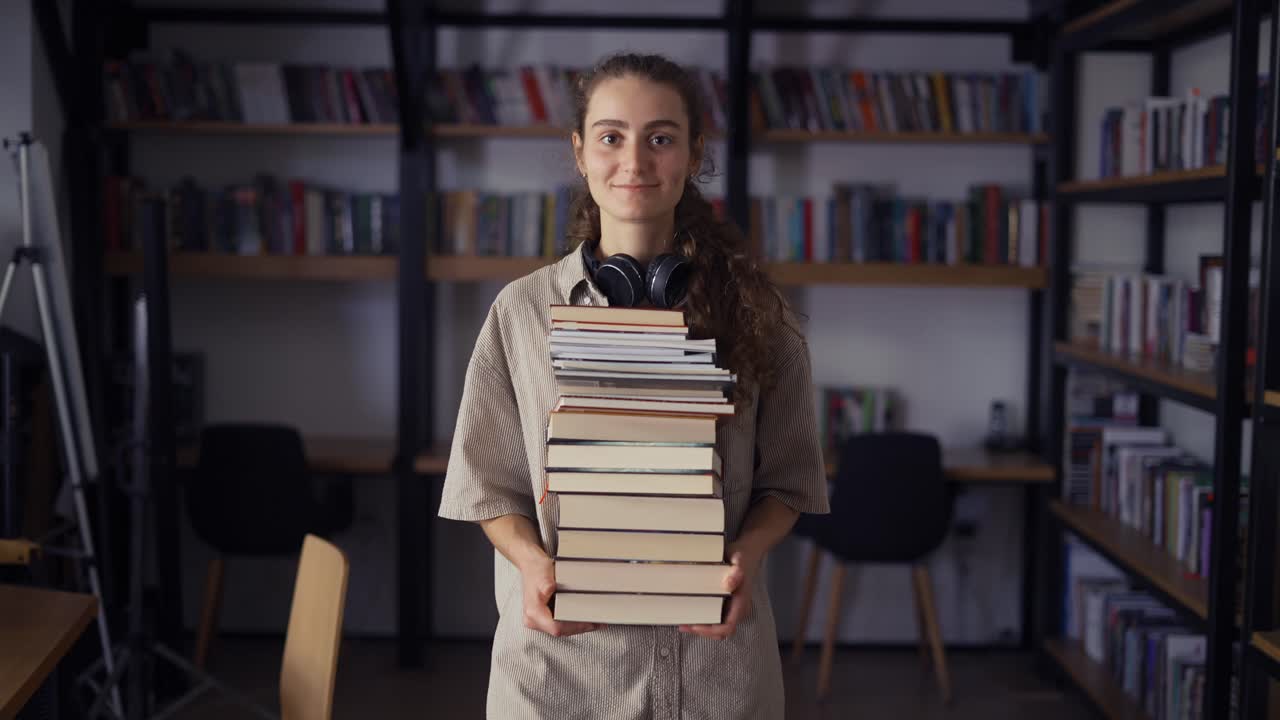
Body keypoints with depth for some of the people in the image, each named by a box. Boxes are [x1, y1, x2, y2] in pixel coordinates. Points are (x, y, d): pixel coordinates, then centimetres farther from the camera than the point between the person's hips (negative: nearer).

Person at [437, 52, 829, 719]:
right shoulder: (523, 310, 0)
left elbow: (785, 478, 4)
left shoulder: (751, 309, 0)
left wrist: (746, 555, -14)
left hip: (713, 647, 0)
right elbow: (493, 487, 4)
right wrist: (533, 562, -14)